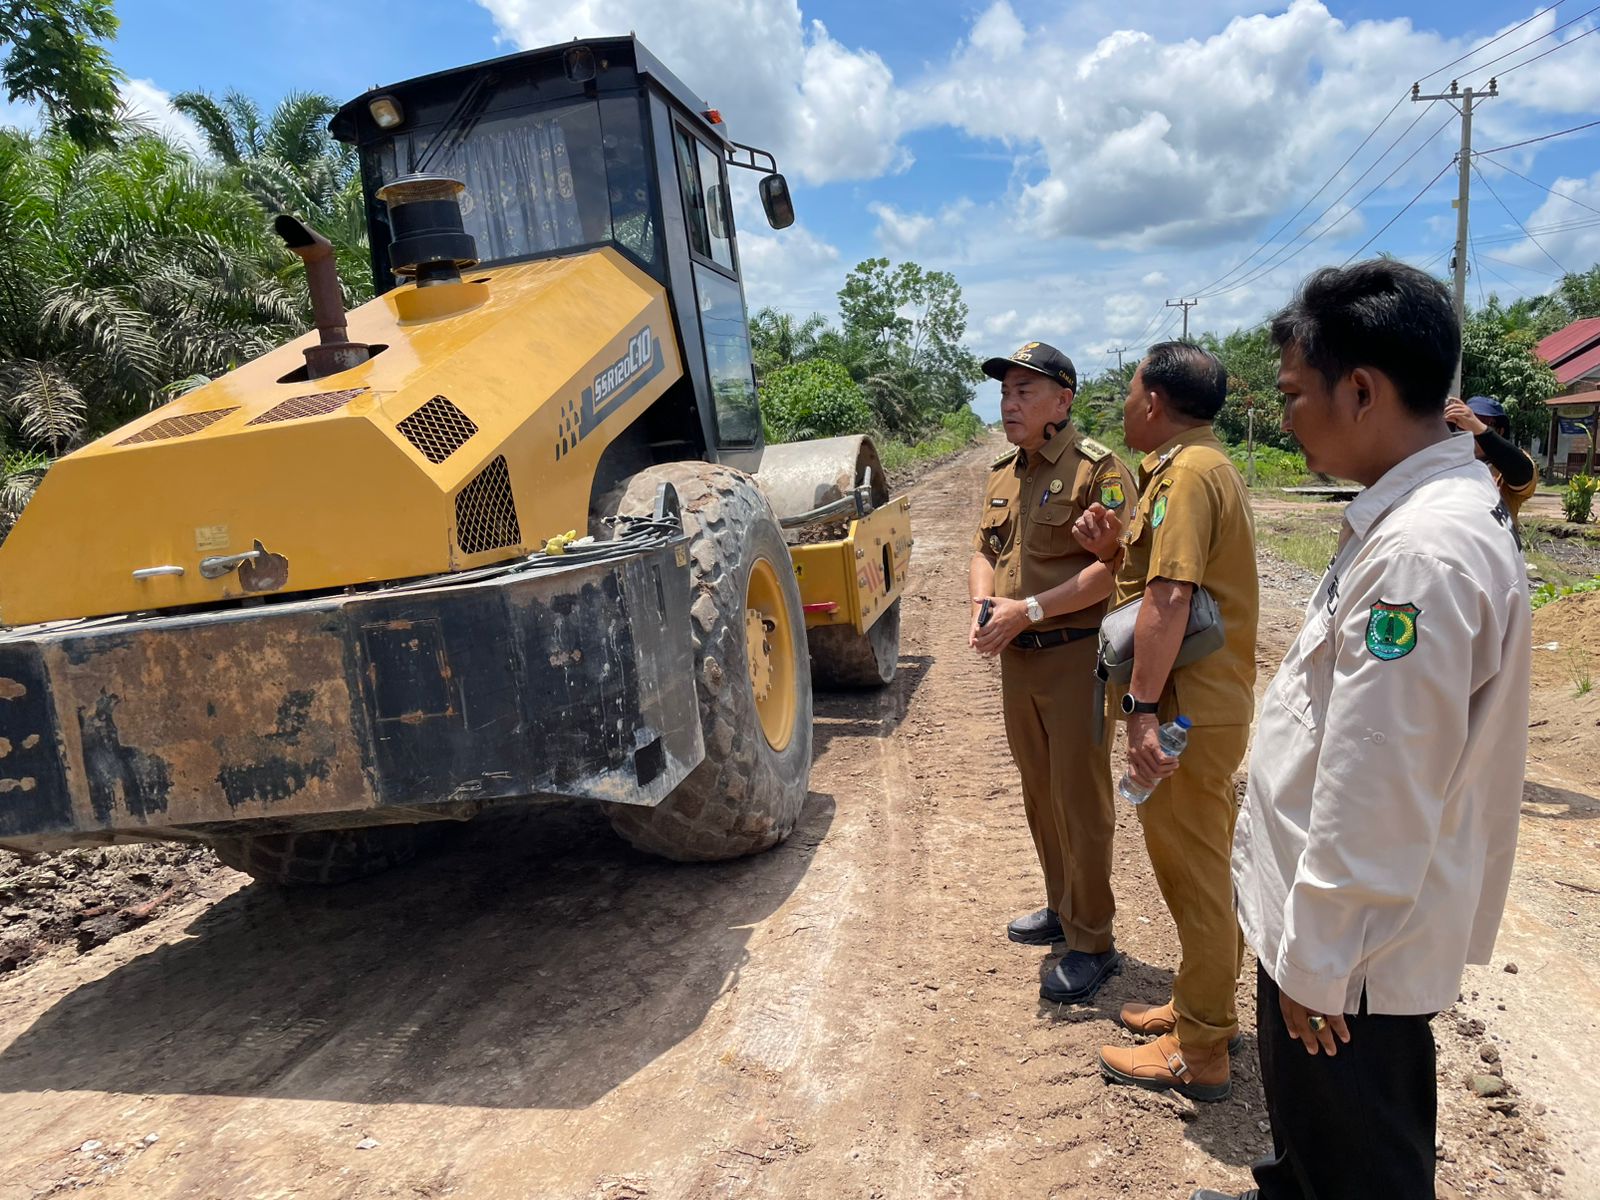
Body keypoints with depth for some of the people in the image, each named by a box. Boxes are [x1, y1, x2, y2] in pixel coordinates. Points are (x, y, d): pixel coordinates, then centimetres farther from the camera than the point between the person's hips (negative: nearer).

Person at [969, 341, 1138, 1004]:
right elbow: (984, 549, 17)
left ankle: (1090, 942, 16)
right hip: (1016, 657, 8)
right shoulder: (1003, 473, 13)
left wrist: (1030, 609, -22)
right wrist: (983, 605, -3)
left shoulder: (1098, 469, -12)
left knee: (1080, 801, 1)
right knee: (1039, 793, 19)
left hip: (1075, 656, -8)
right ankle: (1061, 907, 37)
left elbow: (1115, 565, -20)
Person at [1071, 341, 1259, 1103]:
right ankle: (1203, 1005, 38)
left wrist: (1143, 707, -29)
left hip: (1188, 712, -11)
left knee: (1192, 870, 1)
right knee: (1195, 864, 21)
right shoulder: (1202, 466, 17)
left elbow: (1168, 597, -27)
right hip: (1203, 703, 11)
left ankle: (1198, 1054, 16)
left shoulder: (1186, 473, -18)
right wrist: (1113, 549, 2)